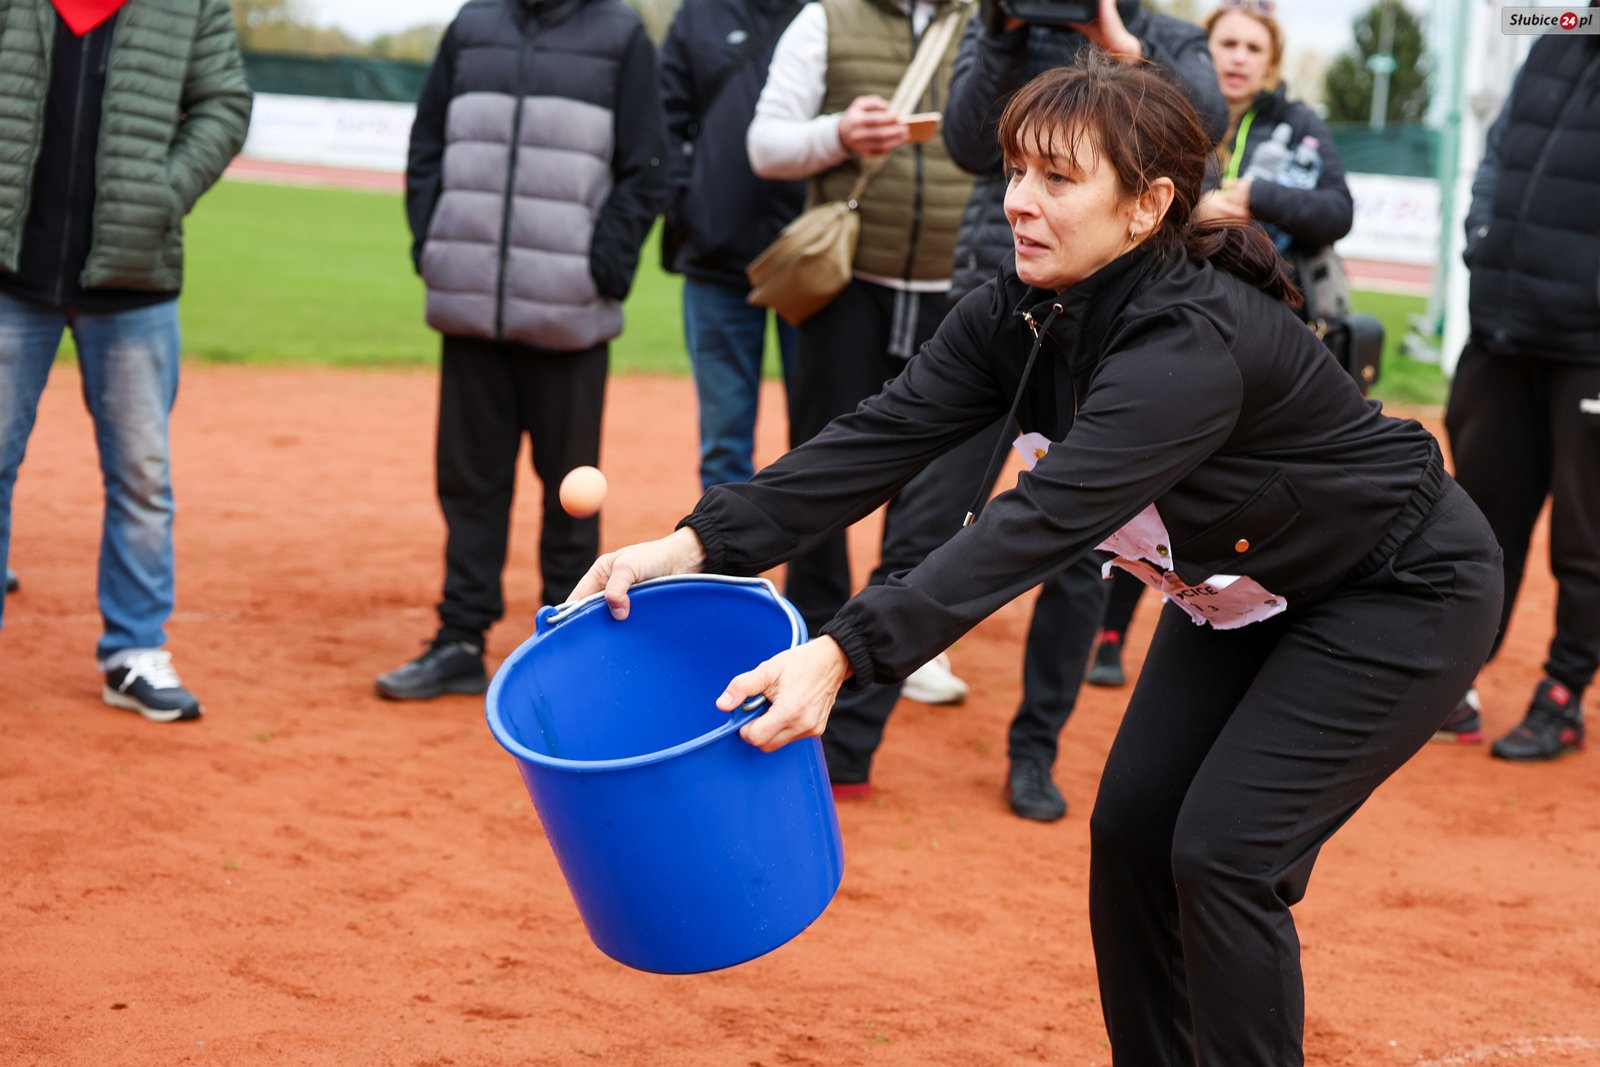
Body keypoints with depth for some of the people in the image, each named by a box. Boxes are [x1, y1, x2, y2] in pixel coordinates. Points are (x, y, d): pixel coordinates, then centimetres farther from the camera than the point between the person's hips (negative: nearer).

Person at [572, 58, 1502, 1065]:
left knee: (1224, 848, -14)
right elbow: (882, 437, -19)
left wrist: (845, 654, -55)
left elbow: (1042, 522, -46)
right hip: (1246, 587, 8)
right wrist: (697, 544, -32)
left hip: (1403, 594, -8)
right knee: (1131, 828, 3)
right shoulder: (1021, 314, -11)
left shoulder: (1194, 342, -36)